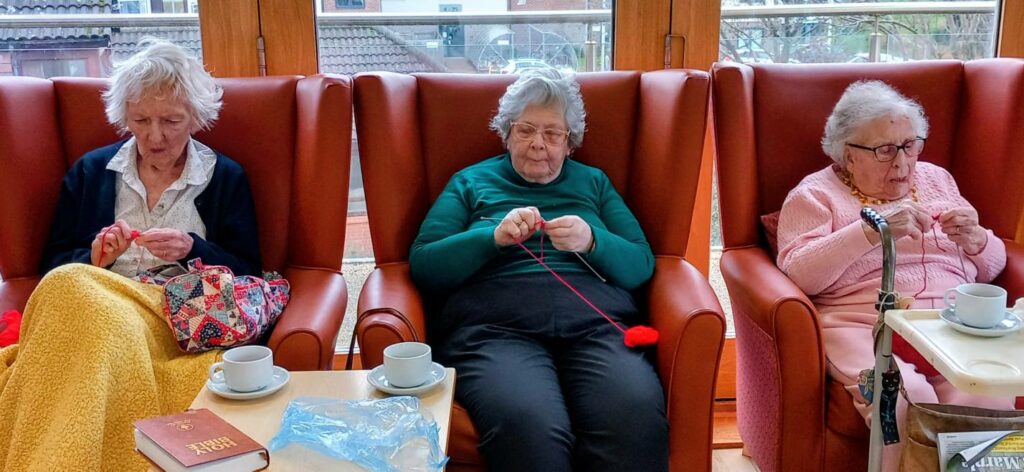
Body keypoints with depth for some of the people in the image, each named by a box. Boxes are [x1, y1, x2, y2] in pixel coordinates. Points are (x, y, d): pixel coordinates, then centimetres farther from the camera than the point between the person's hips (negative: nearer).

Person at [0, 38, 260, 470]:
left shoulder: (227, 178, 13)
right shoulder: (89, 172, 19)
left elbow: (247, 274, 8)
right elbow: (52, 266, 17)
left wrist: (193, 249, -10)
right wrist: (93, 258, -5)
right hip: (91, 298, 3)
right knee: (70, 286, -37)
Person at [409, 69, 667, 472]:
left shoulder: (593, 182, 26)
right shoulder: (471, 182, 21)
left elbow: (641, 266, 15)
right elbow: (423, 267, 9)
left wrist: (592, 241, -6)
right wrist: (494, 237, -7)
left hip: (596, 322, 2)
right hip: (495, 327, -1)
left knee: (637, 417, -33)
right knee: (527, 428, -36)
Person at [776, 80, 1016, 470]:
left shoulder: (936, 179, 23)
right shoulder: (816, 194, 8)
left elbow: (991, 269, 24)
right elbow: (796, 273, -8)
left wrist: (974, 240, 1)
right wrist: (871, 230, -17)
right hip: (864, 325, -4)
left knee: (990, 395, -28)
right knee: (906, 397, -34)